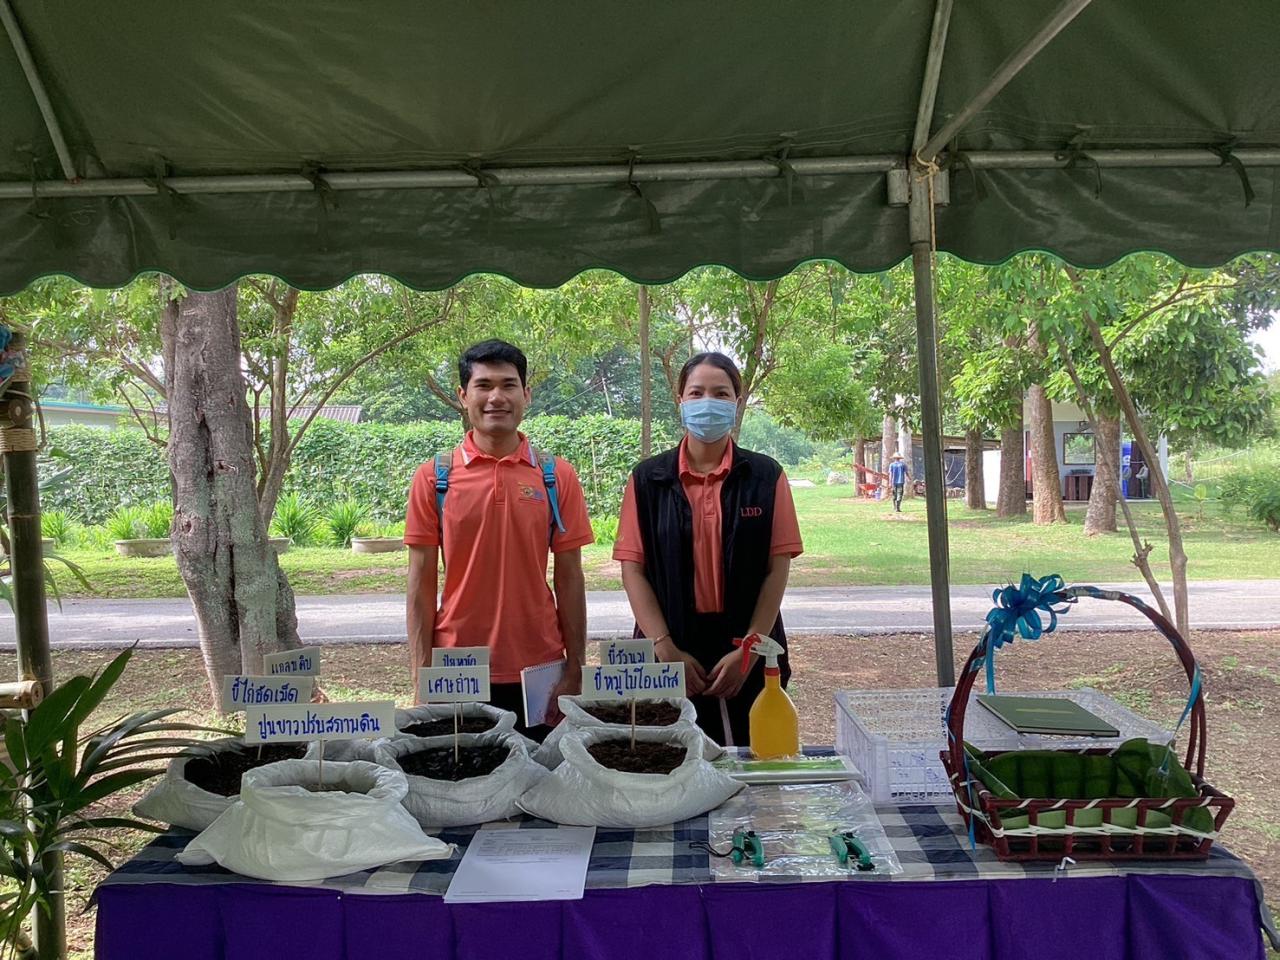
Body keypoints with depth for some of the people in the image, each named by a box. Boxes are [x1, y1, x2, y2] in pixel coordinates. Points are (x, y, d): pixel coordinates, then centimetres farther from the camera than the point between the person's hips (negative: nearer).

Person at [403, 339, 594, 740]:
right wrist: (421, 676, -3)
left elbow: (569, 580, 3)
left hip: (538, 673, 1)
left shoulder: (557, 476, 1)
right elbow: (421, 584, 1)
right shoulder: (435, 477, 0)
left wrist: (575, 670, 0)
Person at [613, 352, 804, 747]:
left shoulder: (765, 477, 2)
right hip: (671, 654, 0)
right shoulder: (648, 479, 3)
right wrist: (666, 650, -10)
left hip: (750, 655, 0)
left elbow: (777, 568, -1)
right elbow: (633, 569, -1)